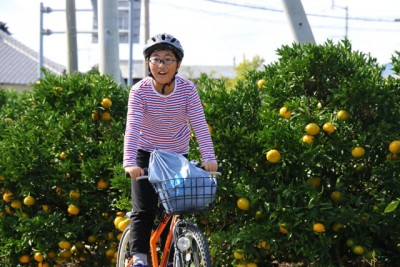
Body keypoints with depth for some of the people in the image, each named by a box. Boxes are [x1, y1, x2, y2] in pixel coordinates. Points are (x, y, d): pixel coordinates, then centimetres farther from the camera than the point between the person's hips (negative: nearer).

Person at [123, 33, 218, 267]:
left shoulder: (187, 89, -16)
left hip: (178, 156, 1)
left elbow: (200, 125, -21)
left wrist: (209, 157, -34)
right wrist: (130, 162, -42)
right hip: (147, 155, -1)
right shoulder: (139, 91, -20)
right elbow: (132, 128, -29)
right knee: (144, 211, -11)